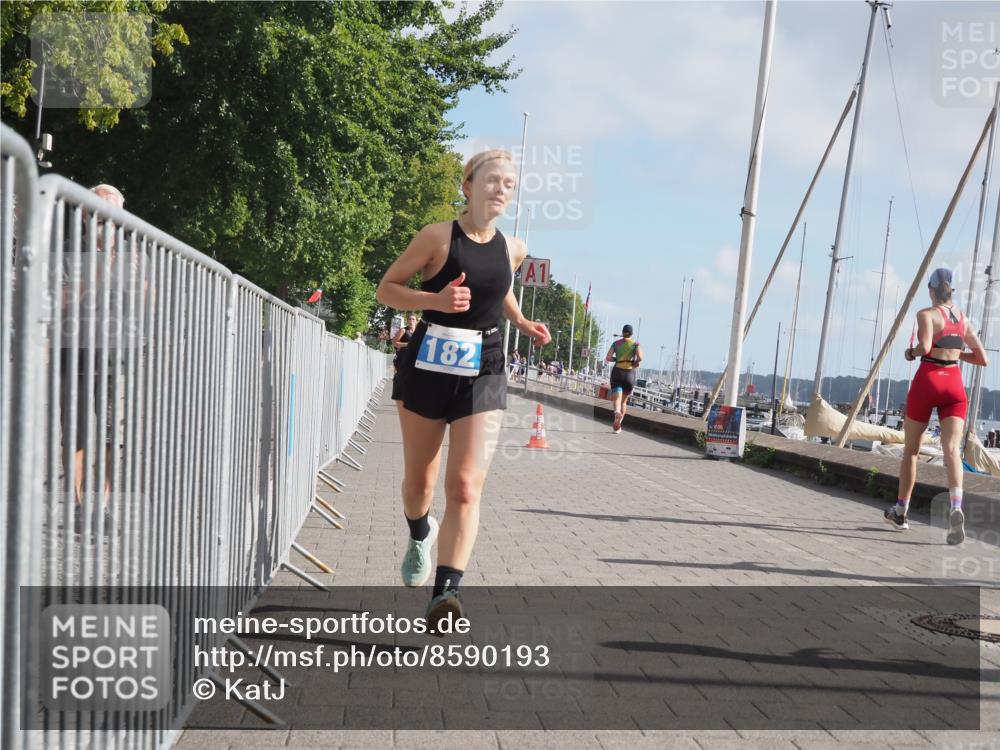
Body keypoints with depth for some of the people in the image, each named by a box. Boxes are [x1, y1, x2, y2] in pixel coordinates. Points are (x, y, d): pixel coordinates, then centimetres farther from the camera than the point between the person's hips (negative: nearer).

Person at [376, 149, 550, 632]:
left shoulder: (514, 249, 7)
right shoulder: (437, 236, -6)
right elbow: (386, 289, -3)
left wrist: (523, 325, 13)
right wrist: (435, 299, -19)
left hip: (483, 374, 2)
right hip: (428, 365, -1)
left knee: (466, 487, -14)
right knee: (419, 481, 12)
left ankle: (445, 594, -17)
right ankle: (420, 537, 46)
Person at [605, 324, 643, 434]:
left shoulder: (616, 343, 7)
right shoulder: (636, 344, 1)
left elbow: (608, 358, 0)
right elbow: (640, 358, -14)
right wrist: (635, 363, 7)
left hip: (617, 372, 0)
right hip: (629, 373, 0)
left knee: (617, 400, -8)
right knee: (624, 401, 17)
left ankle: (617, 412, -42)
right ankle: (618, 425, 15)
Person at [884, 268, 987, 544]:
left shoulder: (926, 314, -4)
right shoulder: (963, 319, 13)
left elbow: (925, 346, -22)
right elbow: (982, 359, 16)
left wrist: (911, 353, -2)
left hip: (928, 379, -3)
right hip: (955, 383, 4)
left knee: (911, 450, 12)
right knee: (952, 449, -10)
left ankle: (900, 511, 23)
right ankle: (956, 508, -35)